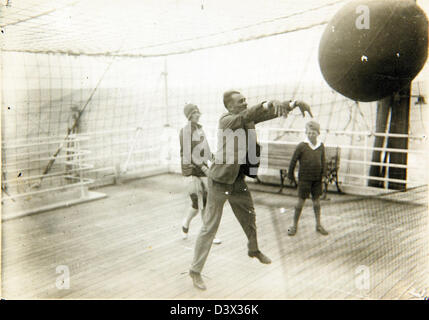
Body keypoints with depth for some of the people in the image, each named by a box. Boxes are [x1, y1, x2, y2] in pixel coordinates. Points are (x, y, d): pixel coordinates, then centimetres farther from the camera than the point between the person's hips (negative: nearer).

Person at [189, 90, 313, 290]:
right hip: (221, 181, -8)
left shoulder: (247, 118, 4)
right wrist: (268, 104, -46)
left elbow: (270, 113, 1)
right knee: (210, 227, -2)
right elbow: (245, 116, -36)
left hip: (238, 180, 8)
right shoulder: (226, 120, -17)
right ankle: (195, 270, 9)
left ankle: (254, 250, 51)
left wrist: (294, 103, -12)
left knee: (249, 217, 24)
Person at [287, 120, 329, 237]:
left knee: (316, 201, 13)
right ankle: (294, 226, 14)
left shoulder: (321, 146, 1)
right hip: (304, 178, -4)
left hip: (317, 179, 4)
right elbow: (293, 161, -5)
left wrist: (324, 174, 6)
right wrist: (291, 175, 0)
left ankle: (318, 225, 25)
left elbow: (323, 161, 12)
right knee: (301, 201, 1)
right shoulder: (301, 146, -12)